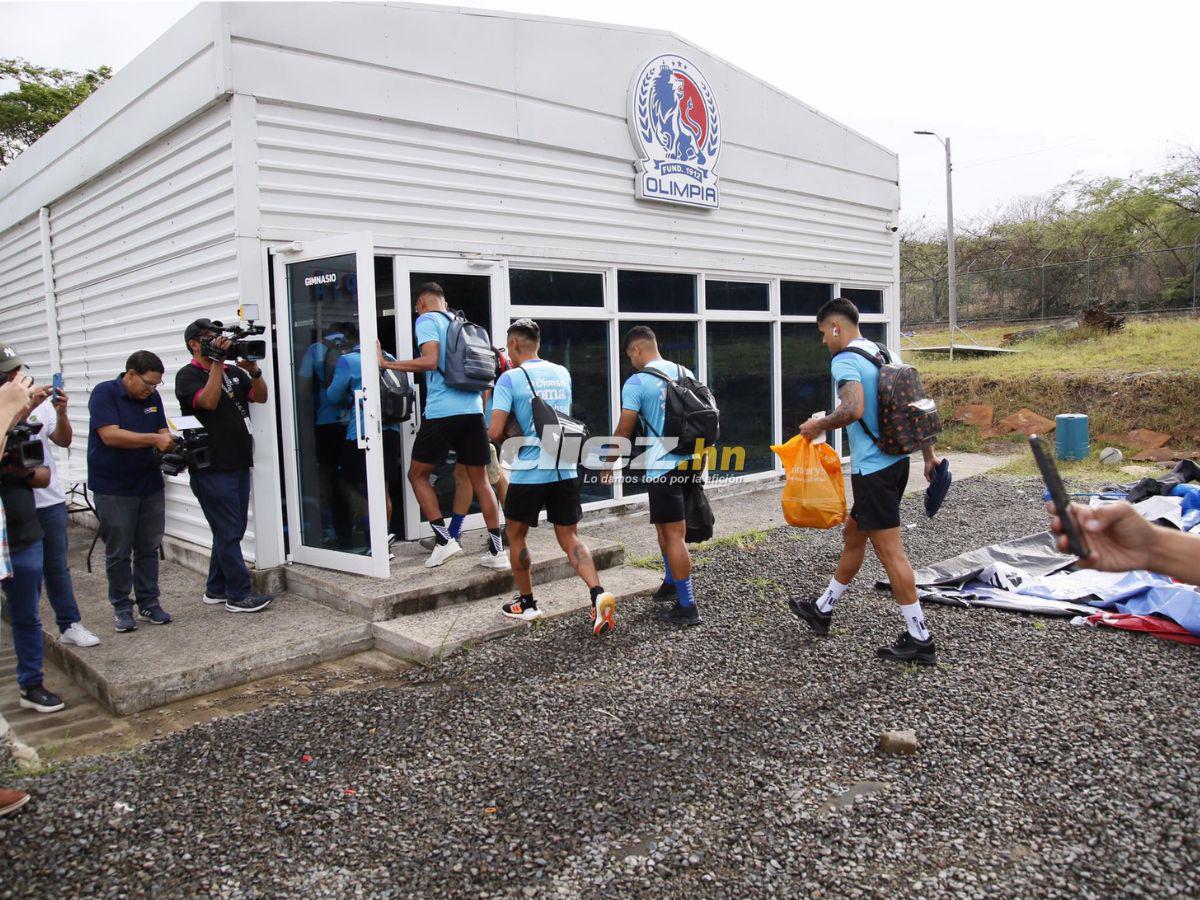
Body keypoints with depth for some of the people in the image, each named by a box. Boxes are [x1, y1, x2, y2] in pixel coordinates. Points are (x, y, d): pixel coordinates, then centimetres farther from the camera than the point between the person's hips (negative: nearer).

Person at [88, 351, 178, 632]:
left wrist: (173, 444, -11)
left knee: (149, 548, 10)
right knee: (119, 552, 4)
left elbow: (162, 431, 11)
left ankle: (149, 603, 20)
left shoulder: (152, 396, 8)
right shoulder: (104, 393, -11)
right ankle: (121, 608, 16)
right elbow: (110, 435, -21)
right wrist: (154, 439, -23)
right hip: (114, 490, -5)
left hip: (150, 485, 5)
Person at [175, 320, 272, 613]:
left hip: (238, 464, 7)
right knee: (229, 532, -5)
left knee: (231, 531, 13)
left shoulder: (232, 372, 14)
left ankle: (216, 589, 24)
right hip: (211, 468, -7)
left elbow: (261, 396, 9)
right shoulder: (188, 375, -4)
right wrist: (216, 362, -16)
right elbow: (209, 401, -20)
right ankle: (238, 595, 2)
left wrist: (253, 369, -6)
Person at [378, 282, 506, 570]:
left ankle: (443, 538, 0)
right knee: (480, 480, 9)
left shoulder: (427, 320, 0)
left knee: (418, 474, 10)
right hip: (473, 409, 6)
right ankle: (497, 549, 7)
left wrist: (386, 363, -9)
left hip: (442, 411, -6)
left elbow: (430, 361, -16)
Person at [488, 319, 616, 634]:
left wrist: (505, 436, 10)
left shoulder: (510, 379, -8)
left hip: (529, 471, -5)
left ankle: (526, 603, 25)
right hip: (565, 468, 5)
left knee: (516, 535, 16)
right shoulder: (562, 374, 10)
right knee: (570, 538, 9)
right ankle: (599, 594, -10)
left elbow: (495, 432, -14)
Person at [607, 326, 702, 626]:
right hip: (688, 460, 7)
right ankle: (671, 583, 34)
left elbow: (624, 430, -8)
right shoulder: (685, 373, 9)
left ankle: (687, 606, 2)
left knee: (674, 534, -3)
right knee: (665, 525, 23)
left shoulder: (636, 383, -10)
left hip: (663, 465, -7)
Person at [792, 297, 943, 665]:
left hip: (873, 470, -10)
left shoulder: (845, 361, -14)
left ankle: (920, 638, 5)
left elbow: (853, 409, -32)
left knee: (890, 551, -3)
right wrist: (929, 455, 21)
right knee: (853, 536, 20)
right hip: (895, 462, 10)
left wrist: (819, 425, -14)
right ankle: (823, 610, 35)